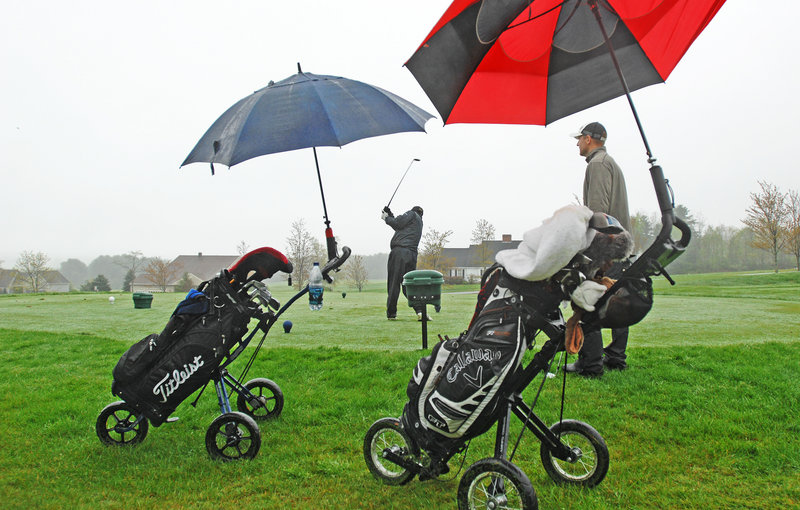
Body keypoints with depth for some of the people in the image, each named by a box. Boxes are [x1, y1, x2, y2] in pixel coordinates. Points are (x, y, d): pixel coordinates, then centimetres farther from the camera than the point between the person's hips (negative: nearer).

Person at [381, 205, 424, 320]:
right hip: (412, 254, 7)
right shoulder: (419, 222, 29)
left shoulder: (412, 214, 8)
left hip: (399, 251, -7)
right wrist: (390, 215, 28)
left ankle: (391, 313, 1)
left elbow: (397, 224, -2)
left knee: (393, 282, -2)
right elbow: (399, 226, 28)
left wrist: (386, 218, 14)